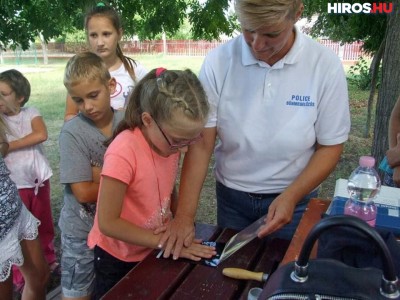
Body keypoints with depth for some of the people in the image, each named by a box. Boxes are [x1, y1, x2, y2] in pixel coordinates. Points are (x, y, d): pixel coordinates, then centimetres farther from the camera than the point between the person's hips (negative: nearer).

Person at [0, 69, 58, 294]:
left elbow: (41, 135, -23)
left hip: (38, 179, 1)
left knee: (45, 224, 18)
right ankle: (20, 279, 28)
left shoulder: (31, 113, -5)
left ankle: (49, 261, 42)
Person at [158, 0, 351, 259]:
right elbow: (201, 144, -13)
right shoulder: (218, 61, -15)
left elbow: (330, 147, -7)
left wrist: (291, 197, -18)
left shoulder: (326, 65, -15)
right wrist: (184, 216, -17)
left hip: (293, 200, -1)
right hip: (231, 197, 1)